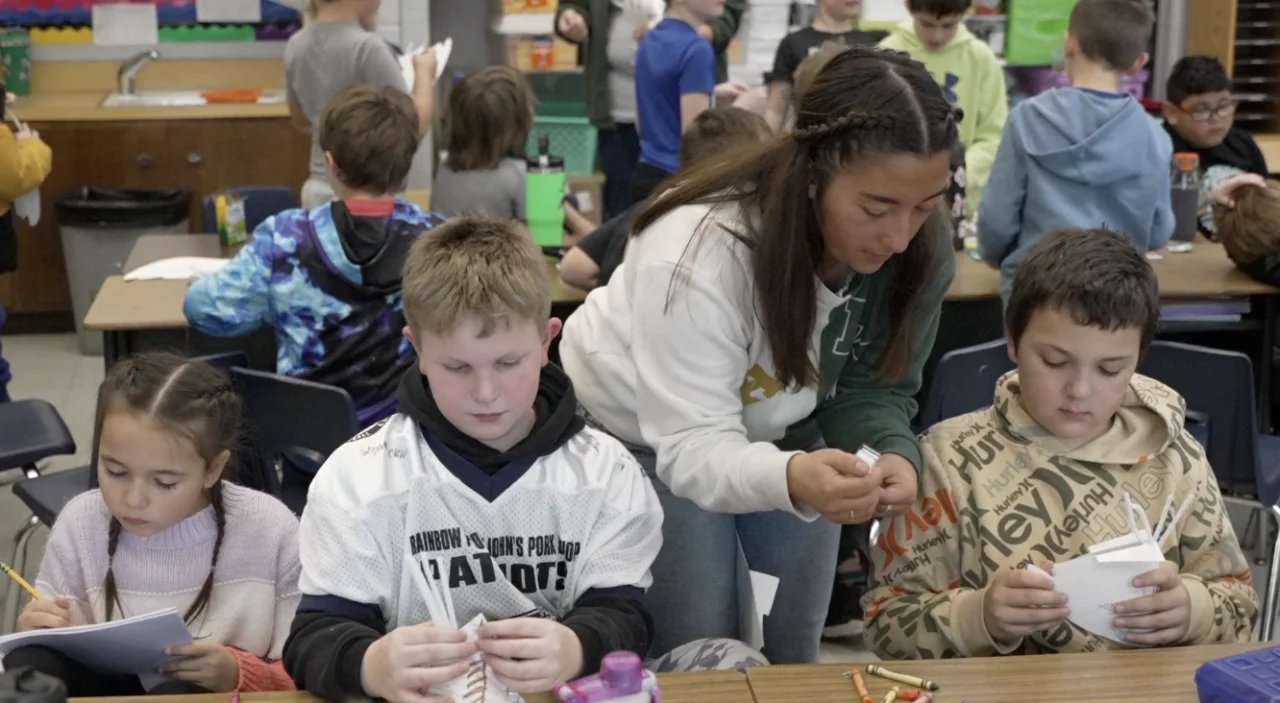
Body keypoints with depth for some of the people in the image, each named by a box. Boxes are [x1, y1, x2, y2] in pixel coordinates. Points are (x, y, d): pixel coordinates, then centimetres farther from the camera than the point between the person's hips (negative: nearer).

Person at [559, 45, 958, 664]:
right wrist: (789, 478, -58)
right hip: (640, 433, -4)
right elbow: (692, 446, -37)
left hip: (778, 427, 5)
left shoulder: (919, 249, -21)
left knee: (793, 647, 12)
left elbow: (872, 388, -13)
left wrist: (892, 452, -36)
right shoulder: (701, 247, -37)